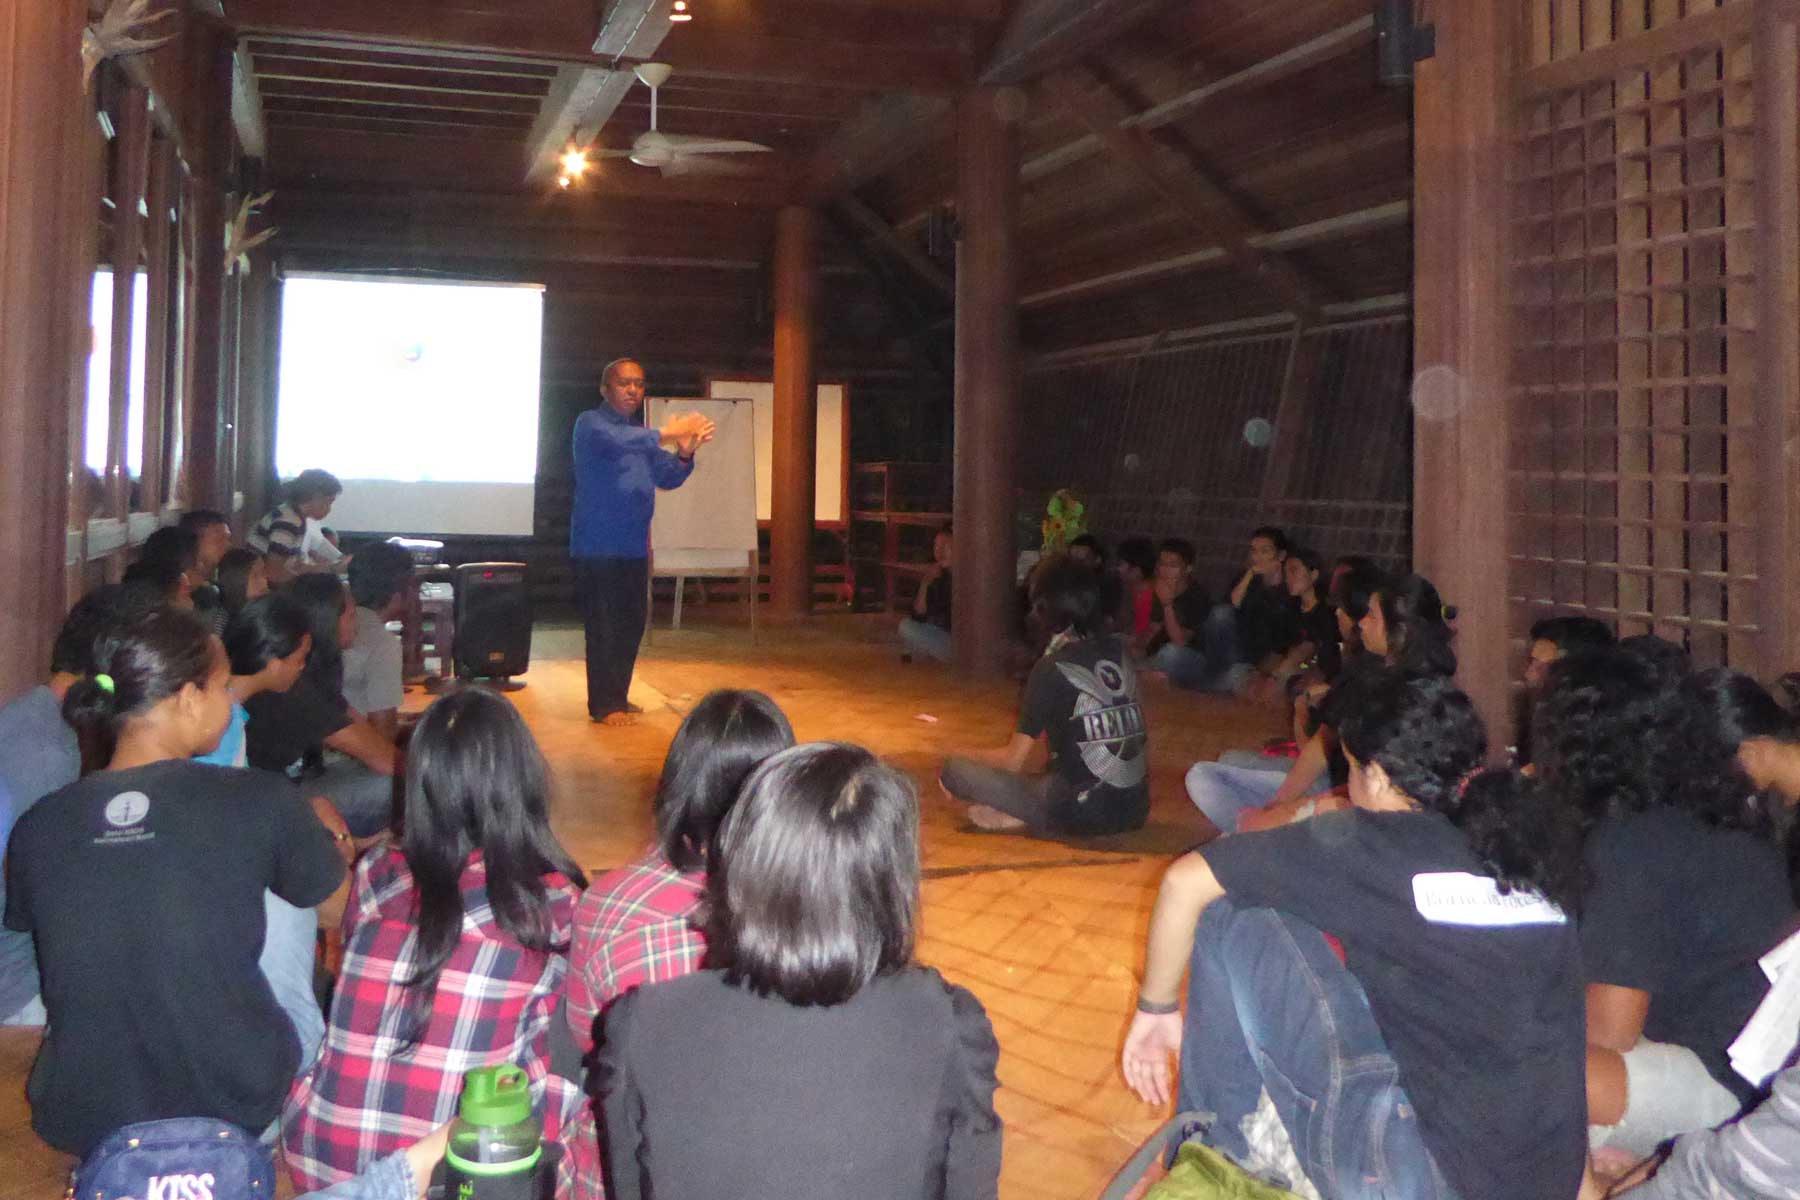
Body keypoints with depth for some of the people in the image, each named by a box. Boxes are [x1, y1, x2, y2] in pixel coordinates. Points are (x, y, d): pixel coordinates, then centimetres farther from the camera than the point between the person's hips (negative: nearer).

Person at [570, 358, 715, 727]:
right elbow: (614, 443, -26)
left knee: (632, 625, 9)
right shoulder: (591, 423, -4)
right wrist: (666, 434, -35)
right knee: (604, 626, -7)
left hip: (634, 547, 7)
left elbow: (668, 478, 11)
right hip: (598, 546, -7)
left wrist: (685, 453, -10)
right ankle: (605, 705, -2)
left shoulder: (643, 435, 19)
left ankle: (617, 697, 20)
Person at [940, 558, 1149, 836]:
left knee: (954, 769, 0)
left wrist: (965, 761, 14)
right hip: (1136, 811, 6)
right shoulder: (1118, 651, 7)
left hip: (1082, 813, -6)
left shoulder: (1052, 668, -9)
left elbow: (1013, 761, -4)